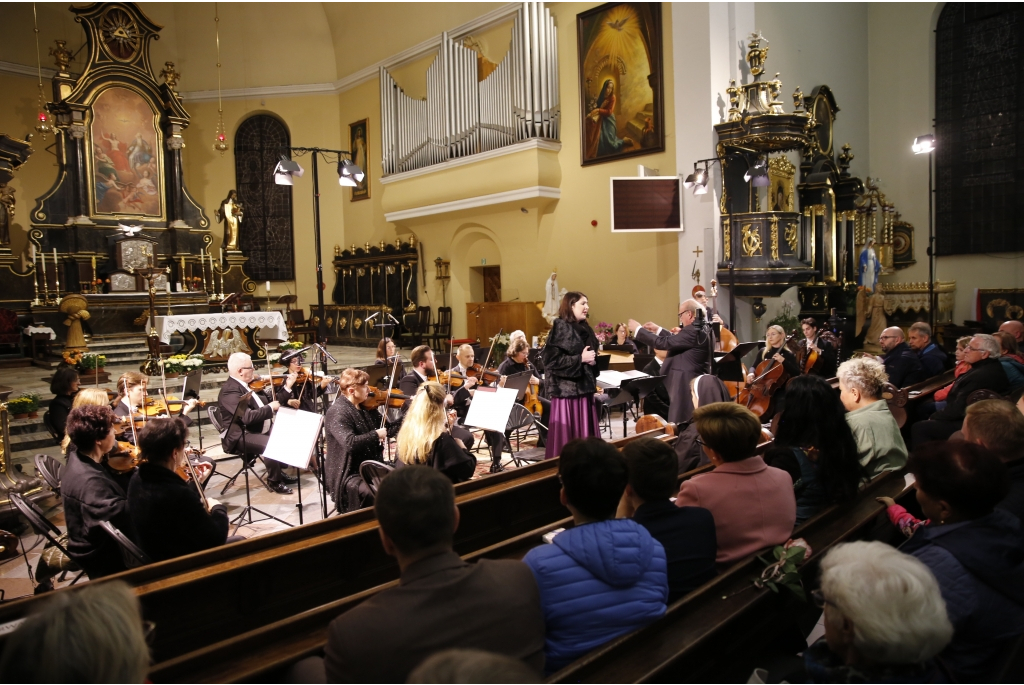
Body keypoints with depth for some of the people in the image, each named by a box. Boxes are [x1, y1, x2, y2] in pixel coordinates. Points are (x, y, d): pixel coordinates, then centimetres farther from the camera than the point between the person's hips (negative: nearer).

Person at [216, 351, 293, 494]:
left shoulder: (246, 384, 10)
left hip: (257, 431, 11)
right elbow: (248, 417, -32)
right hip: (240, 437, -11)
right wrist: (270, 408, -21)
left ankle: (279, 471, 24)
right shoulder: (230, 390, -22)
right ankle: (274, 482, -9)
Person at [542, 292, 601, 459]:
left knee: (585, 431, 10)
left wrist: (592, 360, 1)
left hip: (584, 387, 8)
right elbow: (553, 359, -18)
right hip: (567, 389, -8)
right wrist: (580, 359, -19)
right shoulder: (560, 328, -10)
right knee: (567, 434, -3)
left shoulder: (585, 329, 13)